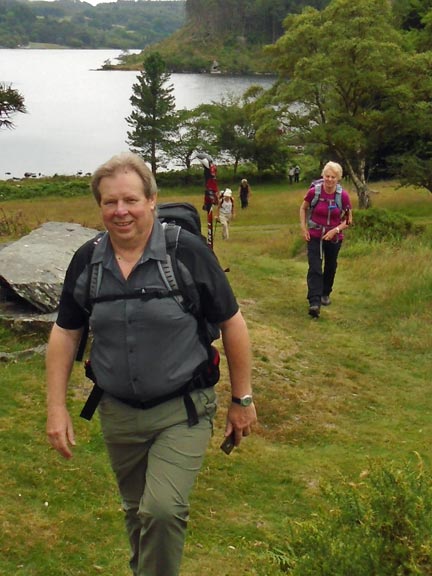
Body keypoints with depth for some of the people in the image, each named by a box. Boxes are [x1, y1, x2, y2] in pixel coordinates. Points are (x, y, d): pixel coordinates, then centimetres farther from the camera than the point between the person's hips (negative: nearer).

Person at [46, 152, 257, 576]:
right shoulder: (86, 262, -2)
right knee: (137, 511, 19)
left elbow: (232, 323, -5)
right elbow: (65, 333, 7)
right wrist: (56, 407, 2)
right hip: (118, 413, 4)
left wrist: (242, 399, -1)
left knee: (163, 510, -19)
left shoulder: (188, 253, -13)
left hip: (182, 411, -4)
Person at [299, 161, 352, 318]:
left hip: (334, 238, 2)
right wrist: (303, 228, -3)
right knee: (314, 268, -13)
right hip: (314, 236, -2)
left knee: (330, 267, 19)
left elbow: (348, 220, -3)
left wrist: (336, 230, -17)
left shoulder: (343, 195, -13)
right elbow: (303, 208, 4)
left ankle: (325, 294, 42)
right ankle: (314, 302, -21)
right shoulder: (314, 191, -15)